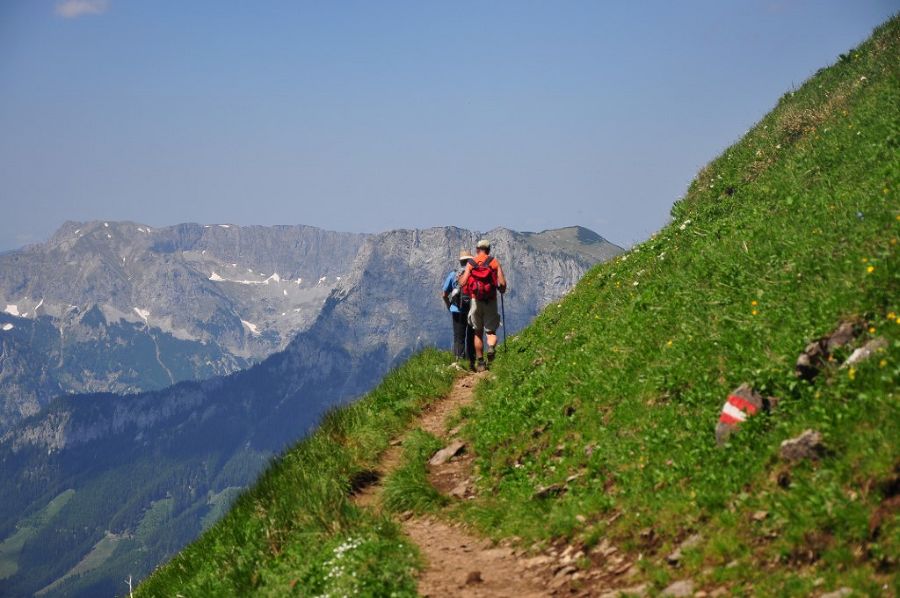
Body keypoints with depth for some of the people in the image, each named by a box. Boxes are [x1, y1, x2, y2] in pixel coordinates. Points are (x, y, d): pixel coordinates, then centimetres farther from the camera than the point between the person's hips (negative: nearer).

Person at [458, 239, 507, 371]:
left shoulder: (470, 263, 3)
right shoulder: (495, 262, 2)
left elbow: (462, 283, -5)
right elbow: (502, 283, -6)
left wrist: (460, 279, 18)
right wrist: (502, 290, 17)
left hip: (475, 300, 1)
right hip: (491, 301, -1)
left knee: (478, 332, 13)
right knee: (491, 331, 10)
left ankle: (480, 363, 13)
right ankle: (491, 347, -23)